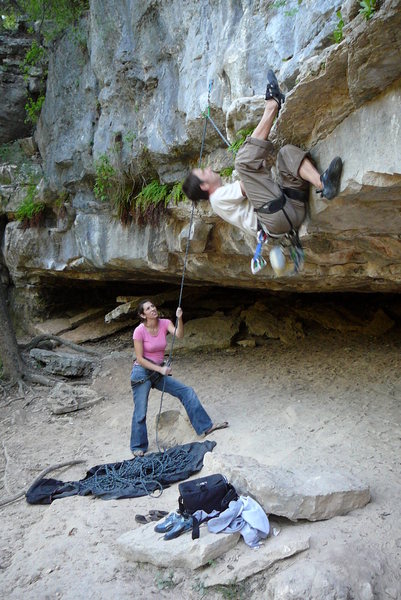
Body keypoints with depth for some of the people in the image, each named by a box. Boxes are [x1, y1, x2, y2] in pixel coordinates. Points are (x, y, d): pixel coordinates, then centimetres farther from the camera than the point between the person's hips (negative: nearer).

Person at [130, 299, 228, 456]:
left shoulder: (165, 323, -3)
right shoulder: (139, 331, -16)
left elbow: (179, 335, -22)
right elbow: (140, 359, -16)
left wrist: (179, 318, -37)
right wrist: (160, 369, -21)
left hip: (159, 371, 5)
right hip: (142, 372, -5)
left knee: (187, 392, -1)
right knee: (140, 412, 1)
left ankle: (205, 426, 7)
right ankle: (138, 447, 21)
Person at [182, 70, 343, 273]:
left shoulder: (227, 192, 37)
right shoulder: (218, 198, 7)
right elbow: (246, 187, -7)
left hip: (292, 207, 9)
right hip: (277, 217, -9)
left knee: (288, 151, 6)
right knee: (245, 159, -17)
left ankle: (322, 184, -22)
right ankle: (271, 107, -1)